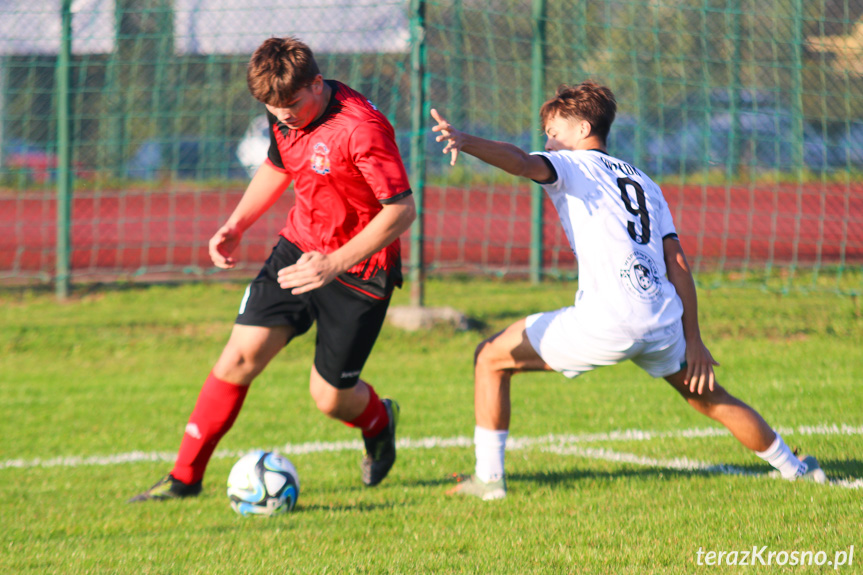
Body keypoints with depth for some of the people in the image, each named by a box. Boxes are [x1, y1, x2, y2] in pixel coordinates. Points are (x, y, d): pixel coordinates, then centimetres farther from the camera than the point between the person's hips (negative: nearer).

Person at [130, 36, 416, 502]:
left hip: (358, 267, -6)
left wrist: (333, 264, -30)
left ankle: (379, 422, 38)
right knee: (240, 356, -6)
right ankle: (185, 476, 2)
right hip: (298, 247, 6)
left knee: (329, 397, 1)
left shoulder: (361, 128, -27)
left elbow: (401, 211, -25)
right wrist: (237, 224, 6)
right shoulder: (284, 116, -3)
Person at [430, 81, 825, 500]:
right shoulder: (642, 182, 27)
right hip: (663, 321, 6)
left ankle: (488, 477, 4)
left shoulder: (573, 165, 10)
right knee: (709, 397, 29)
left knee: (491, 359, 9)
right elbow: (677, 261, 19)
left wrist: (467, 142, -30)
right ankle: (794, 469, 36)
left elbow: (523, 163, -14)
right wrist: (693, 340, 18)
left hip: (606, 321, -6)